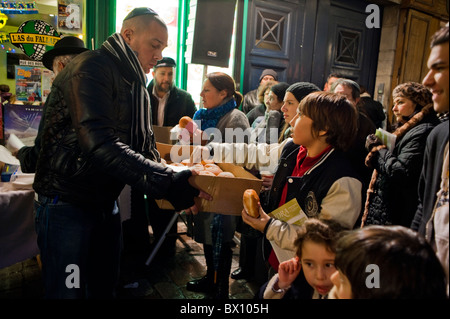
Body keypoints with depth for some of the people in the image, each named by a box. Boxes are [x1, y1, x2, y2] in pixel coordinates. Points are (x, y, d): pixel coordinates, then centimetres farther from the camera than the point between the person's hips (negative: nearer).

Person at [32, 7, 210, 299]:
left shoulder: (135, 84, 12)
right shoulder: (92, 69, -17)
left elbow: (146, 148, 7)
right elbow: (101, 144, -32)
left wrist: (176, 185, -9)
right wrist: (169, 182, -36)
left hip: (106, 203, 8)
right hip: (67, 205, -8)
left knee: (105, 288, 19)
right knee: (69, 291, 6)